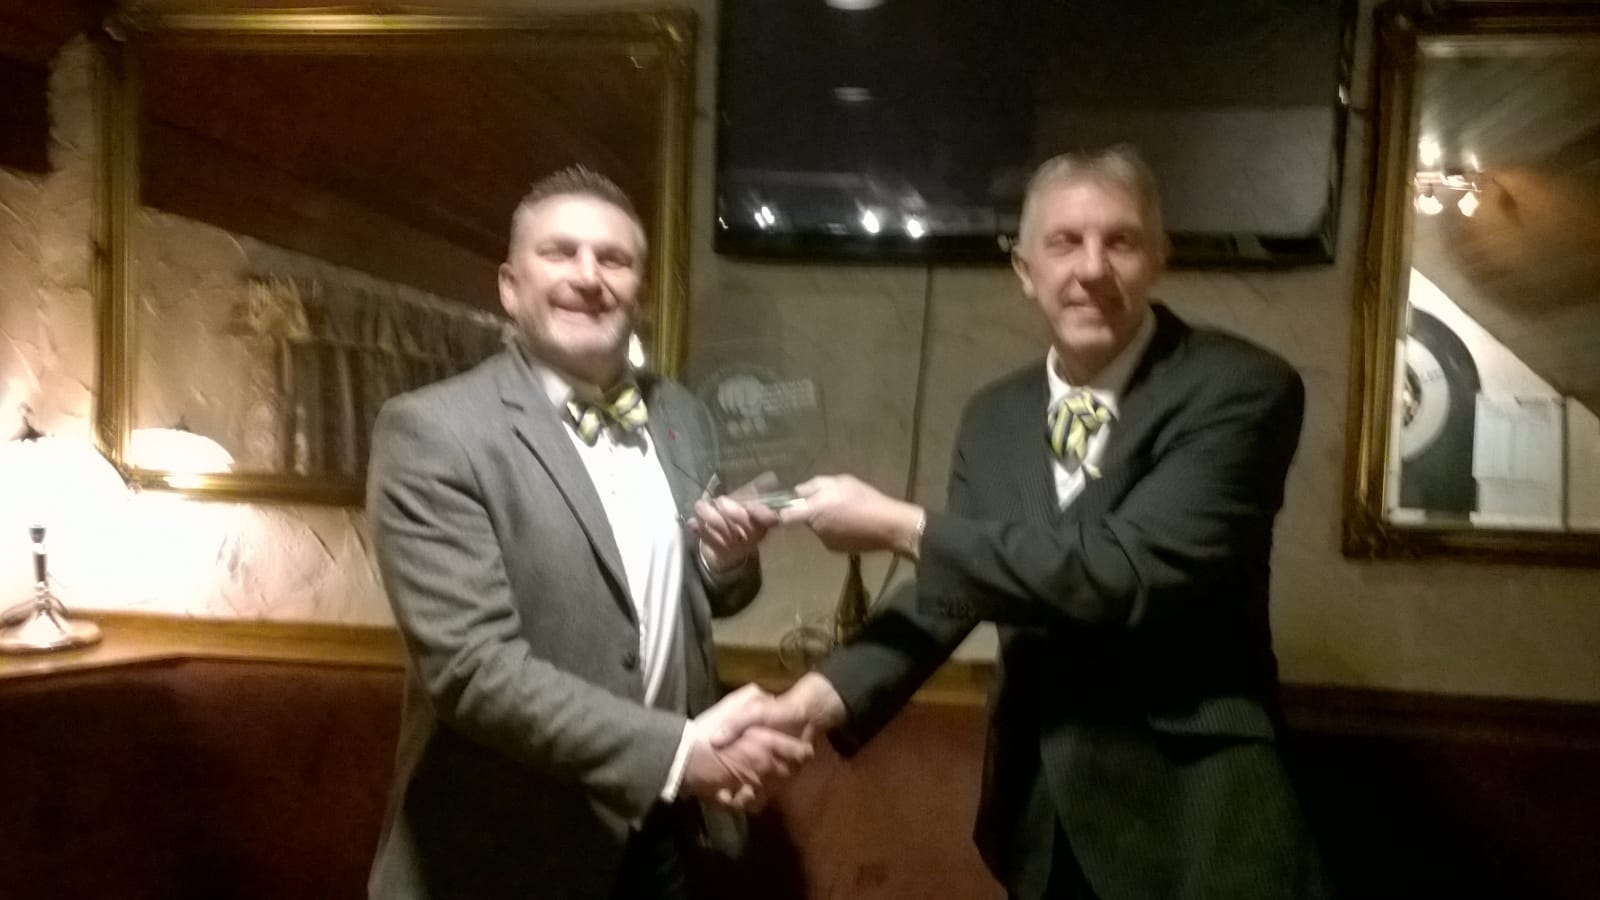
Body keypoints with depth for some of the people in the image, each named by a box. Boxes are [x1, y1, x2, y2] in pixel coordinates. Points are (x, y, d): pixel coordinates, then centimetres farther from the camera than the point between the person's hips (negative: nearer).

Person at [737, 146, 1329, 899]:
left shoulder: (1241, 389, -16)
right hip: (1041, 810, 6)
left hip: (1190, 816, -5)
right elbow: (948, 586, 4)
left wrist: (900, 527, -21)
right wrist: (829, 693, -13)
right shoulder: (993, 415, 3)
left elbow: (1127, 573, -26)